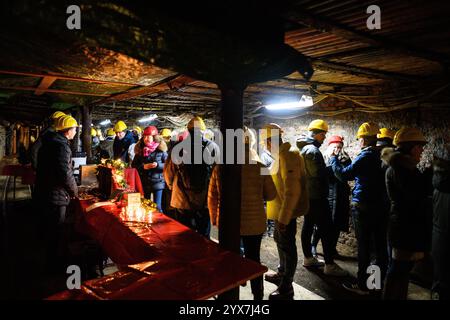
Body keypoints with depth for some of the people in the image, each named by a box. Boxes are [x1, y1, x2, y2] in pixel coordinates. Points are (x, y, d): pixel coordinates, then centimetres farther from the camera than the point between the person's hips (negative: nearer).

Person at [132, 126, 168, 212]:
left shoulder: (161, 150, -4)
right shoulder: (140, 150, 6)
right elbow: (133, 165, 7)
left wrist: (158, 165, -21)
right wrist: (143, 166, -11)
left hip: (157, 182, -3)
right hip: (144, 183, 4)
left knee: (157, 206, 1)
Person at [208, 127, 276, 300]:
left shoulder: (220, 167, -12)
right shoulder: (259, 166, -14)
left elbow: (212, 197, -5)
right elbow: (271, 195, -4)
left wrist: (214, 218, 10)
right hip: (253, 222, -1)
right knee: (253, 260, 16)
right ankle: (257, 295, 30)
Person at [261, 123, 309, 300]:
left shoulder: (287, 156, -22)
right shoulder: (283, 154, 10)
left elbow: (292, 191, -27)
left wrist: (284, 217, -25)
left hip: (286, 210, -10)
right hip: (281, 209, 10)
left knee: (287, 246, 3)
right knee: (280, 240, 24)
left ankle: (286, 287, 19)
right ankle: (282, 274, 44)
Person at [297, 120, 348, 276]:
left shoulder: (303, 148, 12)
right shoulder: (313, 150, -19)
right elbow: (320, 174, -19)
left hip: (307, 195, 10)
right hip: (317, 197, -10)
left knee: (308, 225, 15)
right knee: (327, 230, -4)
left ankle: (308, 258, 26)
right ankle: (329, 265, 2)